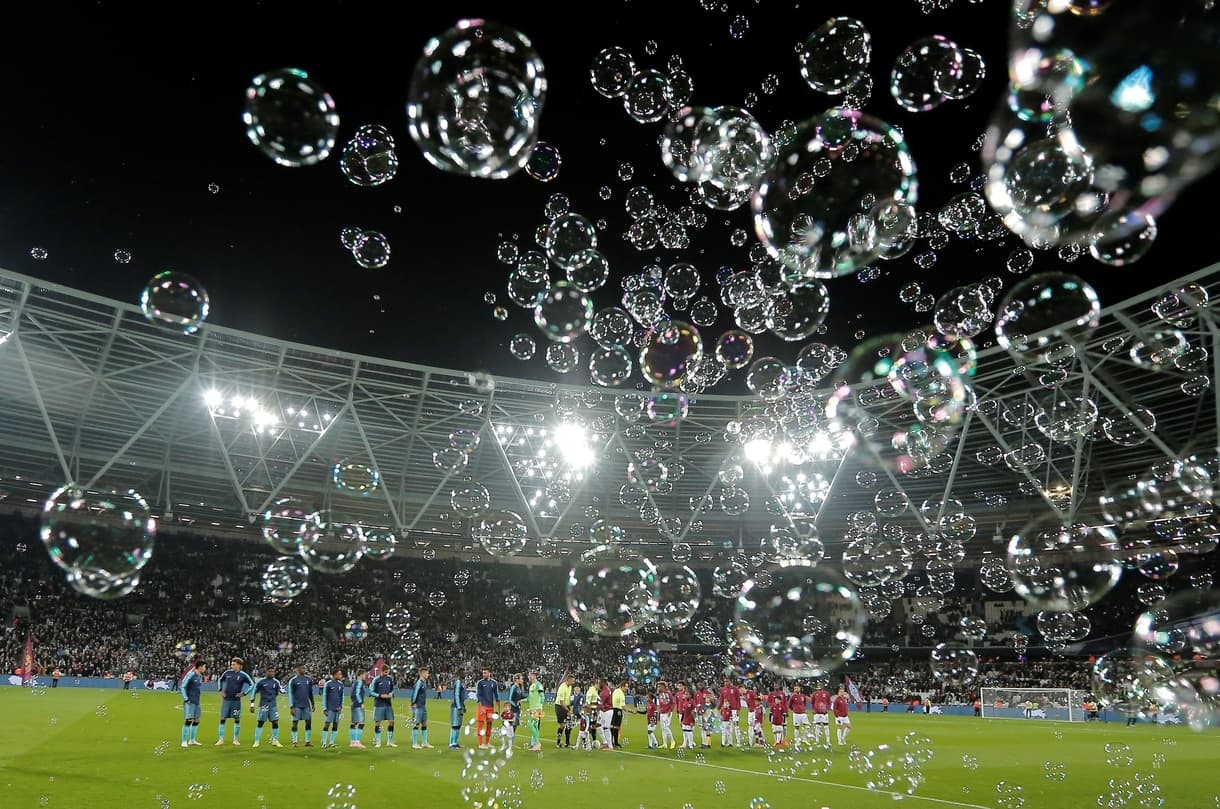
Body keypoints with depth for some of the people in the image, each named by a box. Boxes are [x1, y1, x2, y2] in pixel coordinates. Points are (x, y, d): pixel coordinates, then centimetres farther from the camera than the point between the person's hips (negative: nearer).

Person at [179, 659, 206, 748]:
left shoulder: (200, 676, 12)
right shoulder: (191, 675, -12)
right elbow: (182, 687, -15)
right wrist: (186, 699, -16)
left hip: (196, 702, 8)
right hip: (189, 702, -8)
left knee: (196, 721, 11)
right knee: (188, 720, -11)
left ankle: (192, 740, 21)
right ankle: (184, 741, -5)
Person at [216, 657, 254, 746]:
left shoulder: (243, 675, -6)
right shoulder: (227, 673, 2)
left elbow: (252, 685, -1)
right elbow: (220, 680, 21)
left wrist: (243, 693, -9)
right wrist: (220, 690, 9)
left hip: (236, 700, -2)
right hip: (226, 699, 2)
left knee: (237, 719, 3)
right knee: (223, 719, 0)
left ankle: (235, 739, 14)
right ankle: (221, 739, 10)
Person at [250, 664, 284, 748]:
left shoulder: (276, 682, 6)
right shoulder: (261, 681, -4)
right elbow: (254, 692, 1)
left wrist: (282, 688, 0)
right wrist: (252, 704, -1)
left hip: (273, 705, 3)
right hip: (263, 705, -3)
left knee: (275, 722, -1)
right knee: (260, 722, -1)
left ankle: (275, 741, 10)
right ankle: (256, 741, 10)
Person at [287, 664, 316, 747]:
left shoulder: (308, 679, 6)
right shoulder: (293, 680, -6)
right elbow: (290, 694, -6)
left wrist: (312, 704, 13)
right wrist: (291, 706, -11)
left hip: (306, 705, 4)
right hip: (297, 706, -4)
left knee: (309, 722, 3)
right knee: (295, 722, 0)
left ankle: (307, 741, 10)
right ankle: (294, 741, 9)